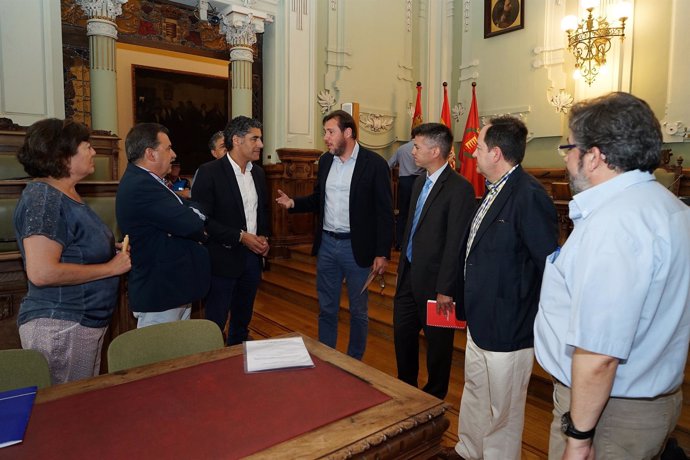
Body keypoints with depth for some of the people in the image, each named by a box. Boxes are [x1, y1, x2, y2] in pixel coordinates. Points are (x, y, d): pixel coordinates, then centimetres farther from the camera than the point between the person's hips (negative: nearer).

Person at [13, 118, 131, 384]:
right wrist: (111, 267, -18)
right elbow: (41, 272, -26)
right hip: (60, 327, -9)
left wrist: (112, 250, 5)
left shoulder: (67, 194, 12)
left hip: (86, 322, 9)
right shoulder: (43, 197, -17)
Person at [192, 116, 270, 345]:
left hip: (253, 256, 7)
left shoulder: (258, 173, 8)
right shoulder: (209, 172, -13)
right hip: (223, 258, -6)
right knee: (216, 323, 6)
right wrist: (241, 236, -19)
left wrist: (264, 236, 2)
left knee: (243, 319, 21)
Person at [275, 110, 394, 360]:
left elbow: (384, 212, -10)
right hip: (326, 244, 5)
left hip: (357, 247, -5)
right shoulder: (325, 161, 7)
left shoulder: (374, 164, -10)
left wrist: (382, 253, -12)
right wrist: (293, 203, -3)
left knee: (358, 311, 11)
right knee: (326, 308, 16)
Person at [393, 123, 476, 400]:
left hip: (433, 281, -8)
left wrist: (446, 289, -19)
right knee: (402, 335, 19)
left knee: (437, 342, 12)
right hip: (409, 276, 8)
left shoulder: (459, 188, -18)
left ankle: (434, 398, 34)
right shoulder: (420, 182, 9)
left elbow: (456, 244, -20)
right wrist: (403, 267, 15)